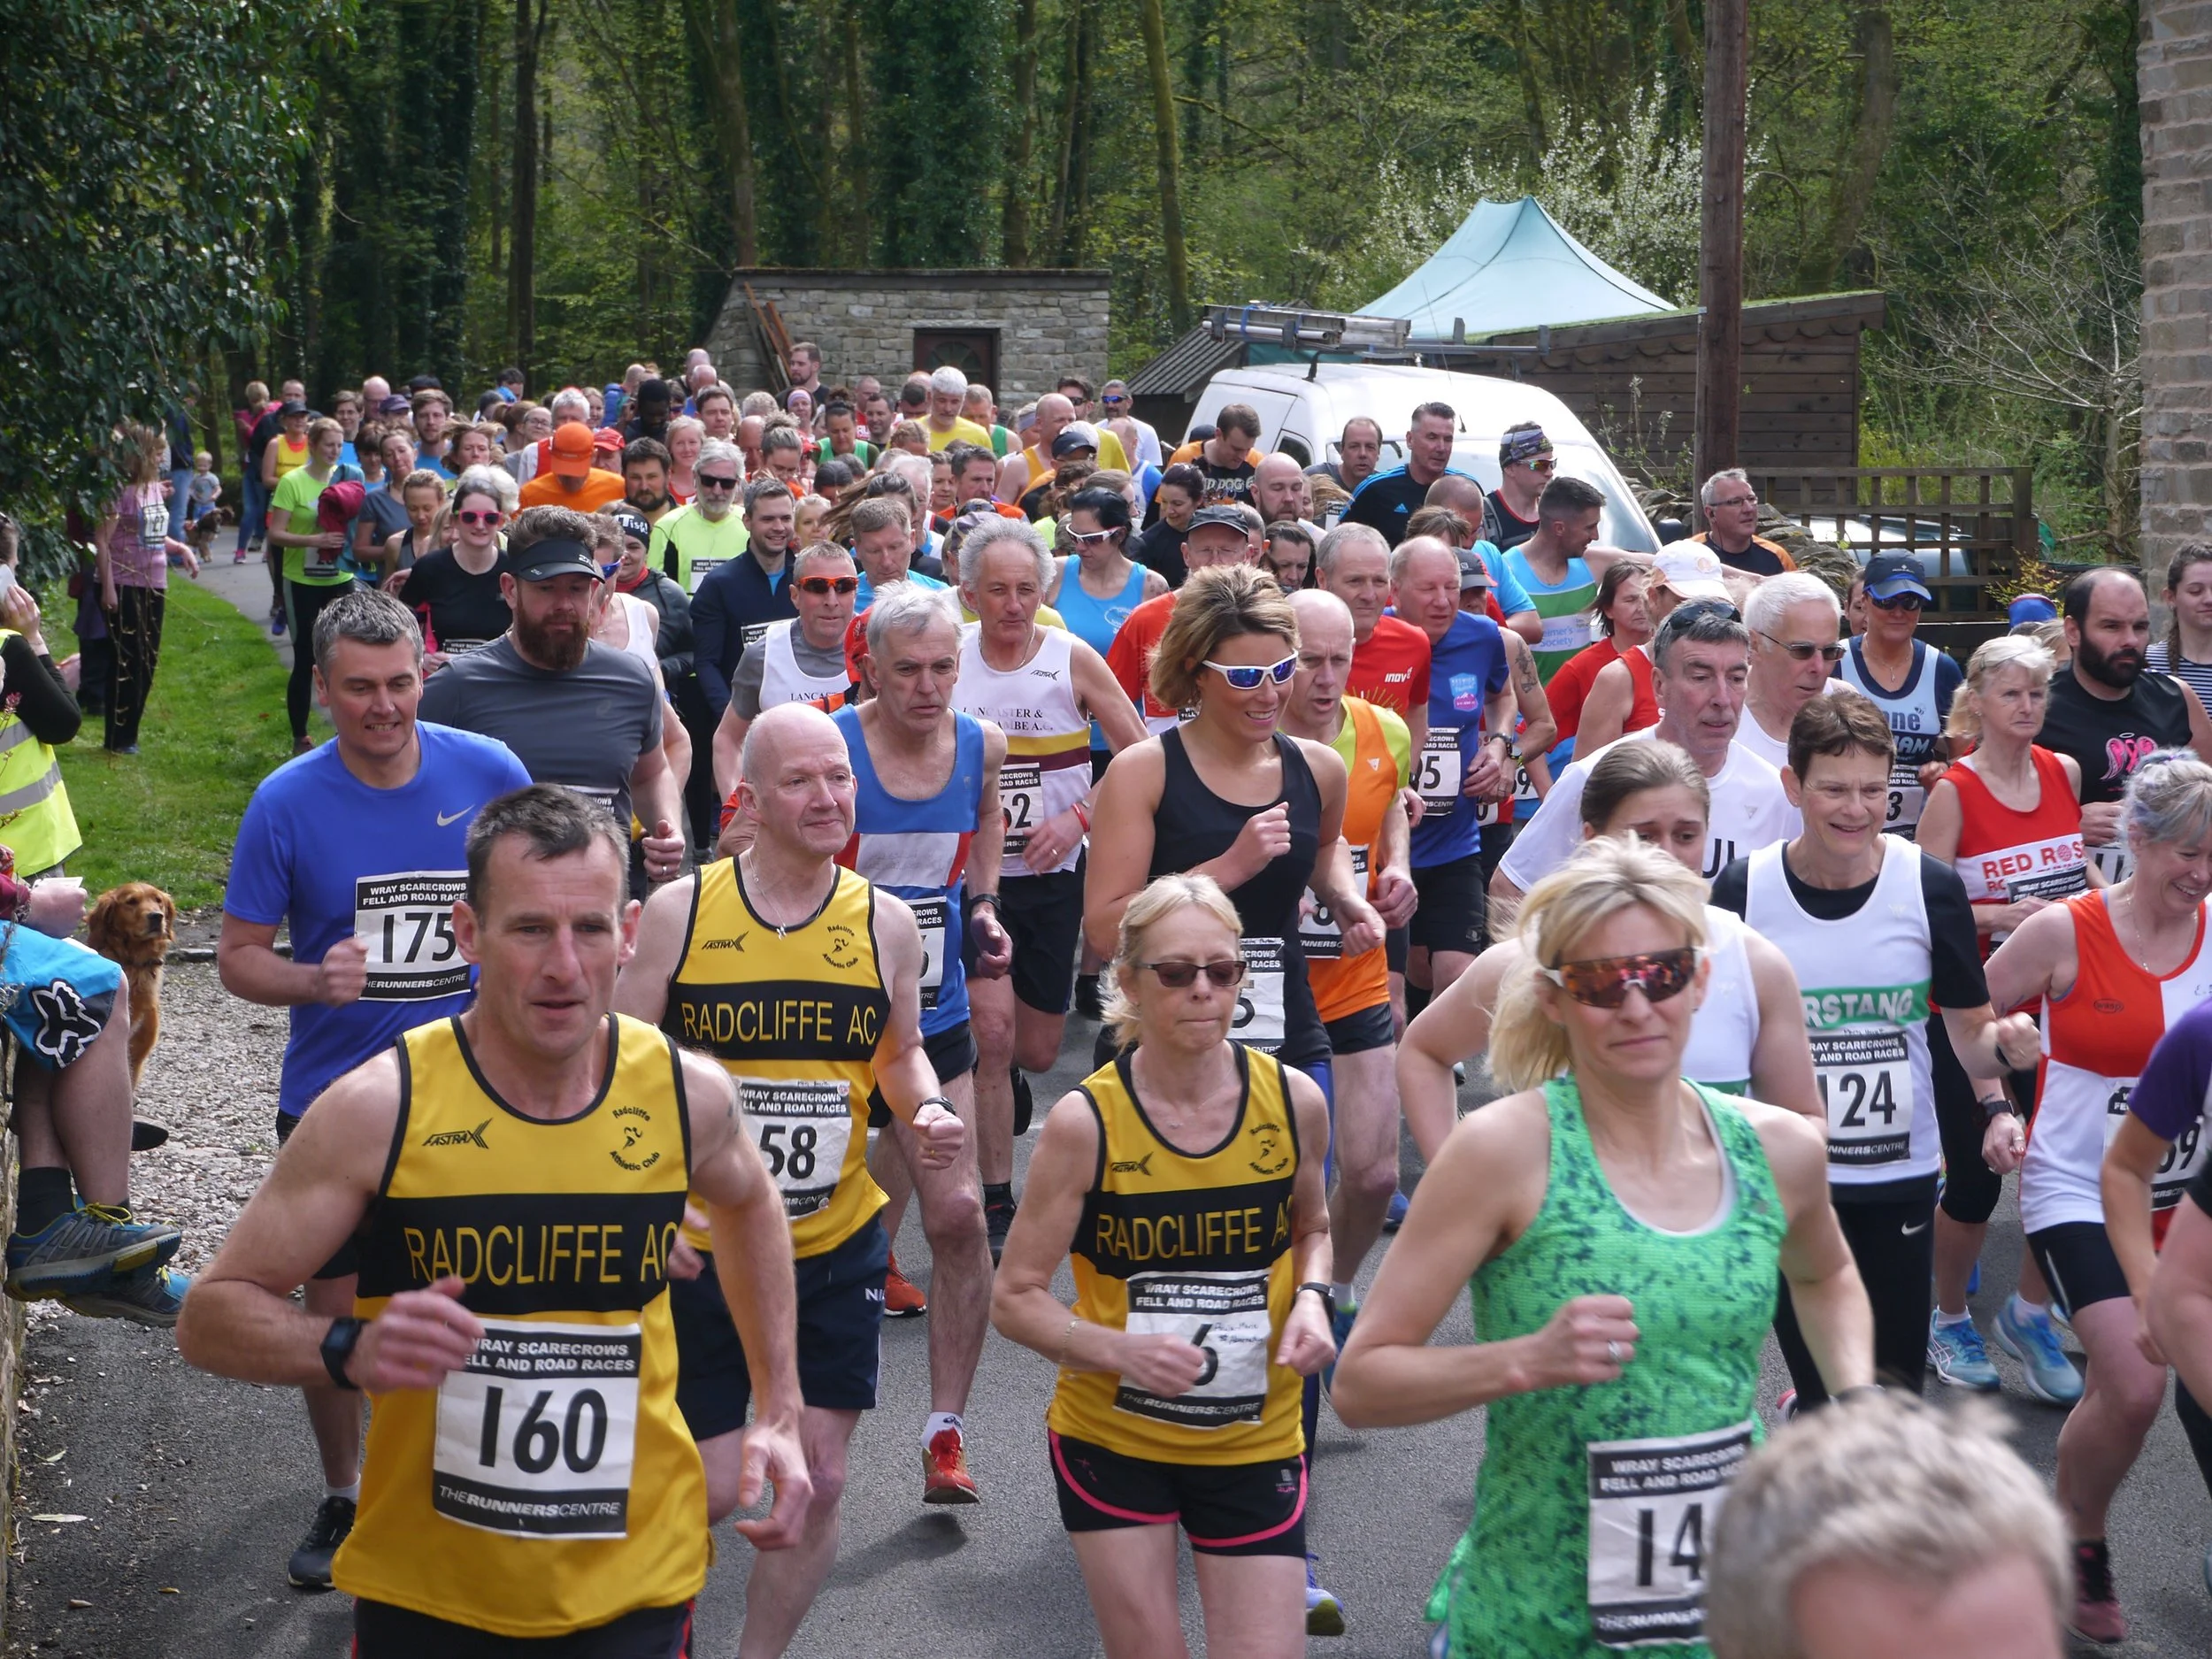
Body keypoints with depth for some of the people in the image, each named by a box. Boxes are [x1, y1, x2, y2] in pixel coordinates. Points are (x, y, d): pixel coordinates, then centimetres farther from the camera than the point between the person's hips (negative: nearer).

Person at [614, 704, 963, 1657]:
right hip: (698, 1247, -2)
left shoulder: (884, 922, -1)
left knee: (817, 1480, 4)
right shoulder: (679, 911, -8)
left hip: (836, 1248, 2)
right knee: (711, 1489, 2)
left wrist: (929, 1110, -7)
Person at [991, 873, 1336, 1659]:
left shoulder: (1292, 1101, -7)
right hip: (1111, 1438, -2)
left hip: (1255, 1444, 2)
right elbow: (1014, 1298, -10)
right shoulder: (1085, 1121, -16)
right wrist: (1120, 1349, -27)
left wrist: (1310, 1299, -7)